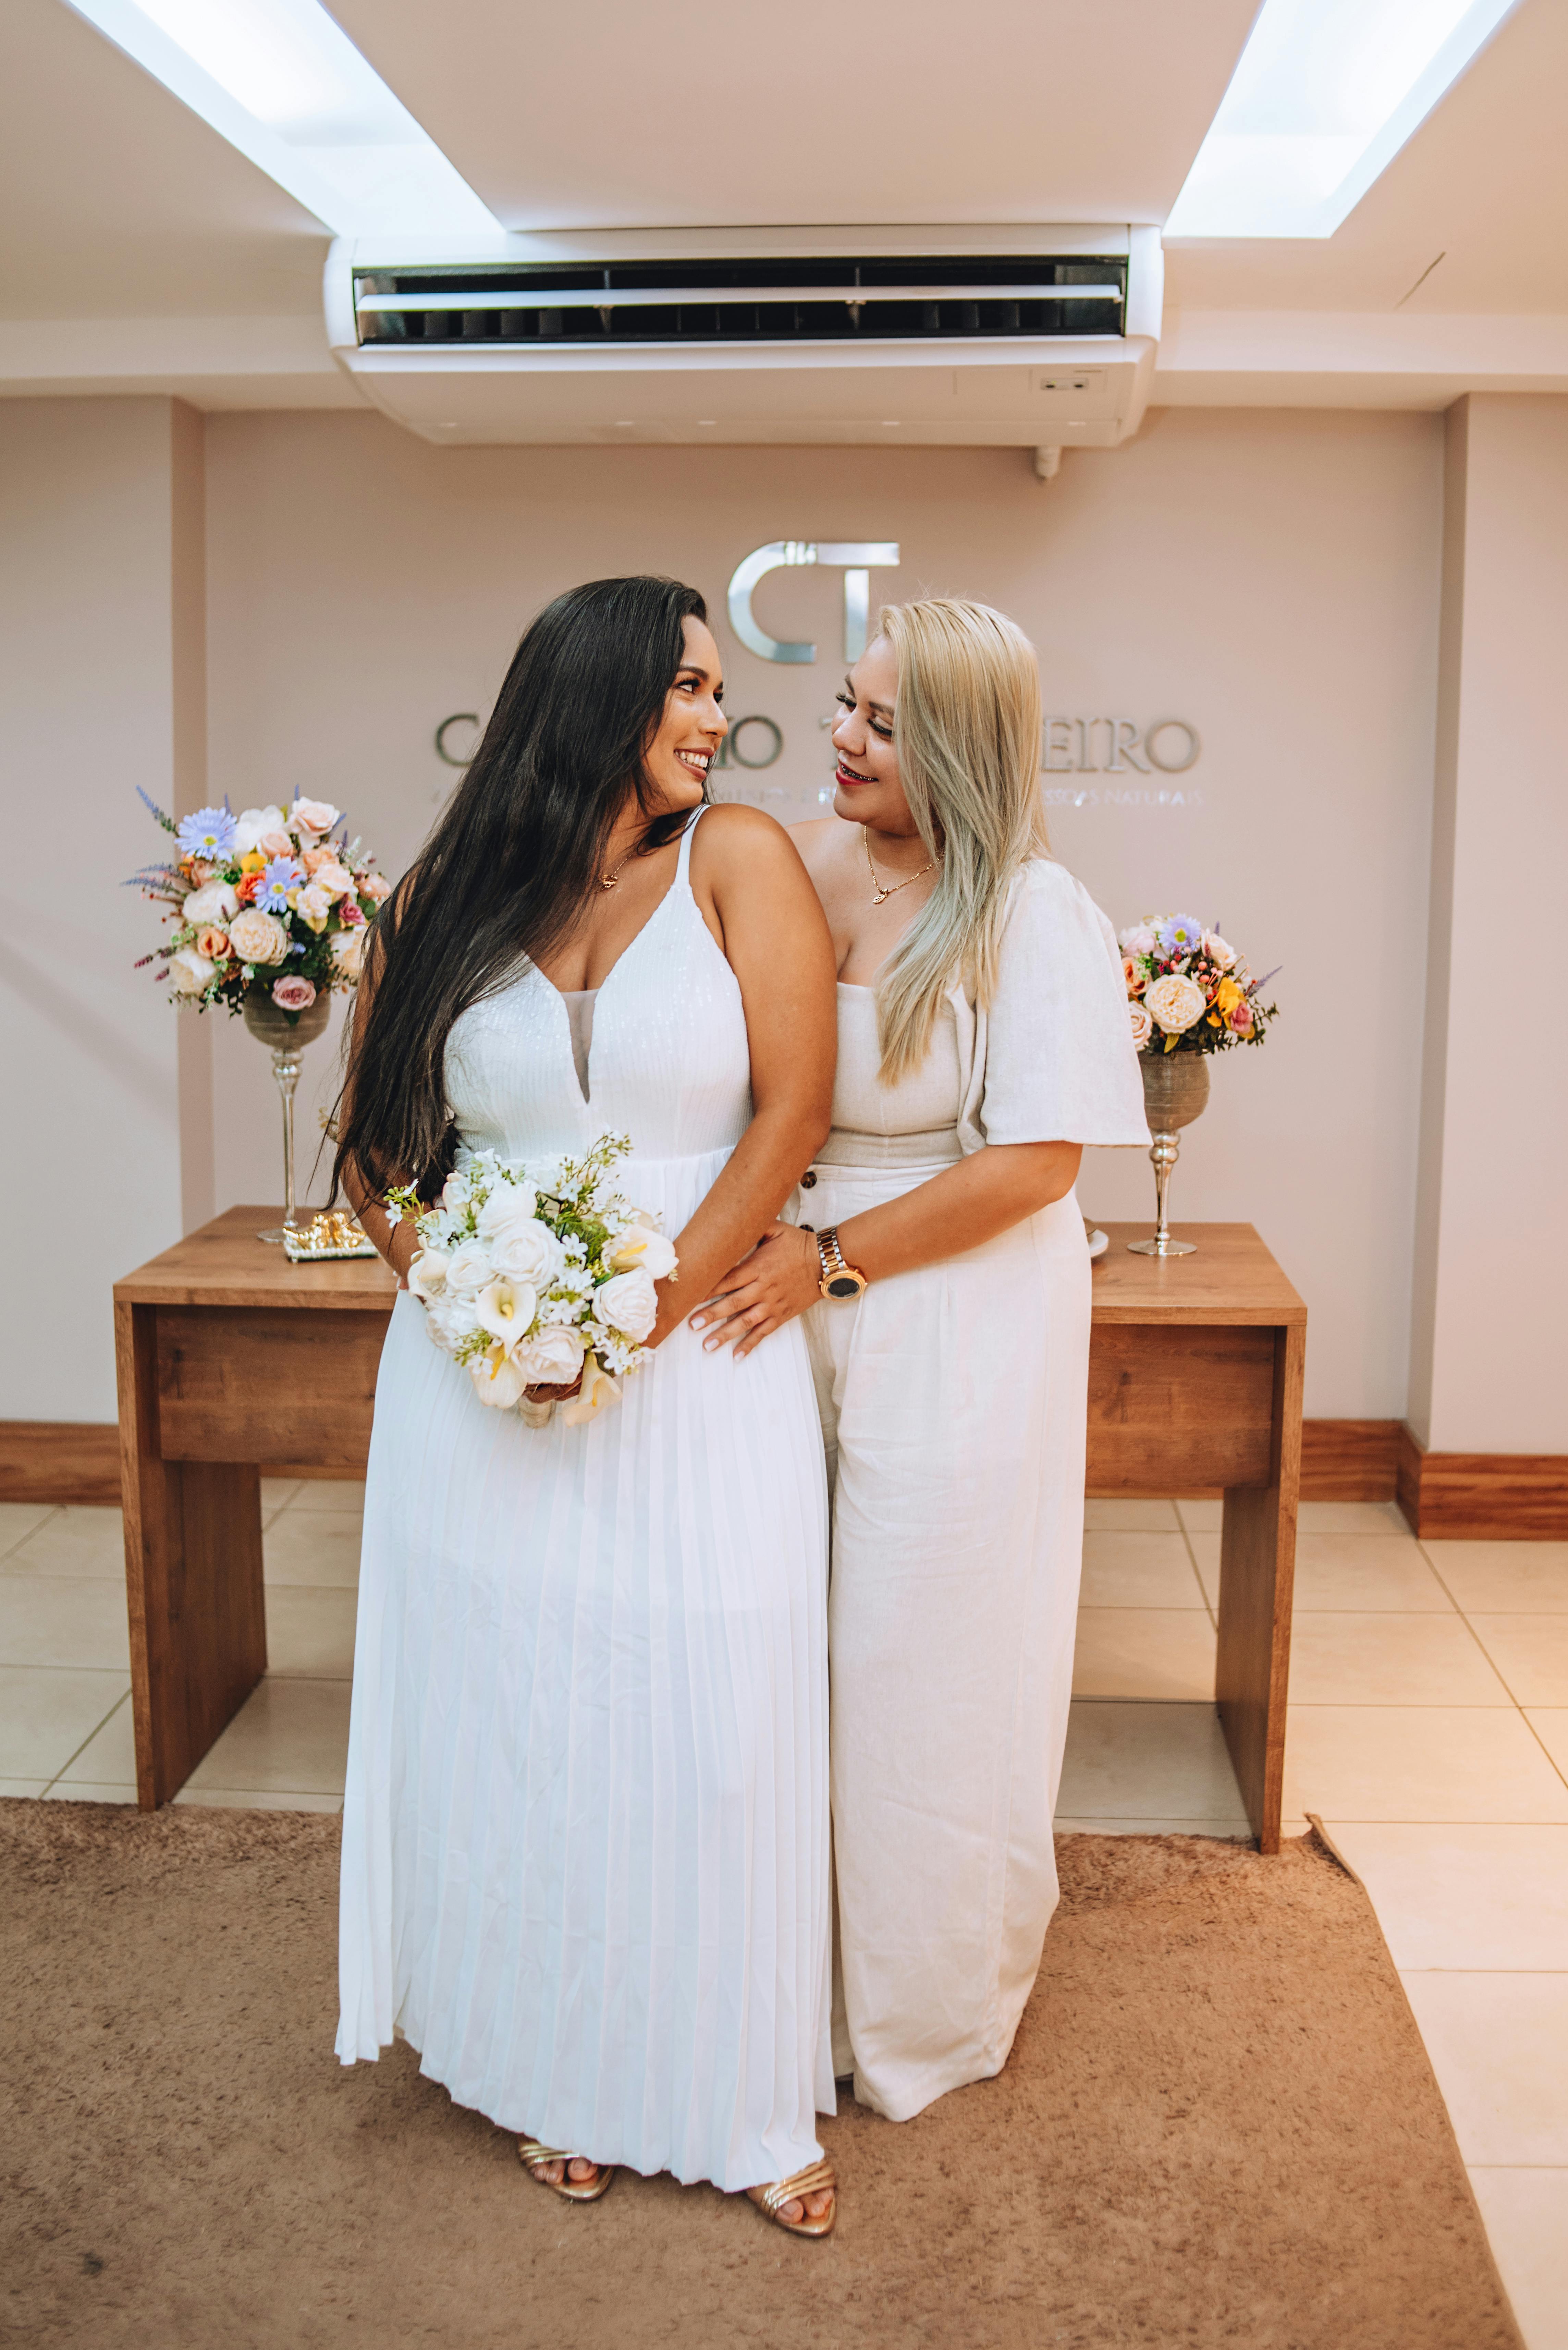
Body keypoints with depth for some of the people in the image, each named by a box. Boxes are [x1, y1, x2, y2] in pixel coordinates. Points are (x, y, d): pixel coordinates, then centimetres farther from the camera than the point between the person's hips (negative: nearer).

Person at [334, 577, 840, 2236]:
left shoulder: (737, 859, -2)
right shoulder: (444, 902, 4)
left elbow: (794, 1106, -8)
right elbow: (373, 1139, 10)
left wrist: (647, 1306, -14)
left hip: (702, 1362, -1)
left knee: (712, 1723, 3)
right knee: (514, 1720, 10)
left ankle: (745, 2095, 25)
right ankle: (560, 2074, 32)